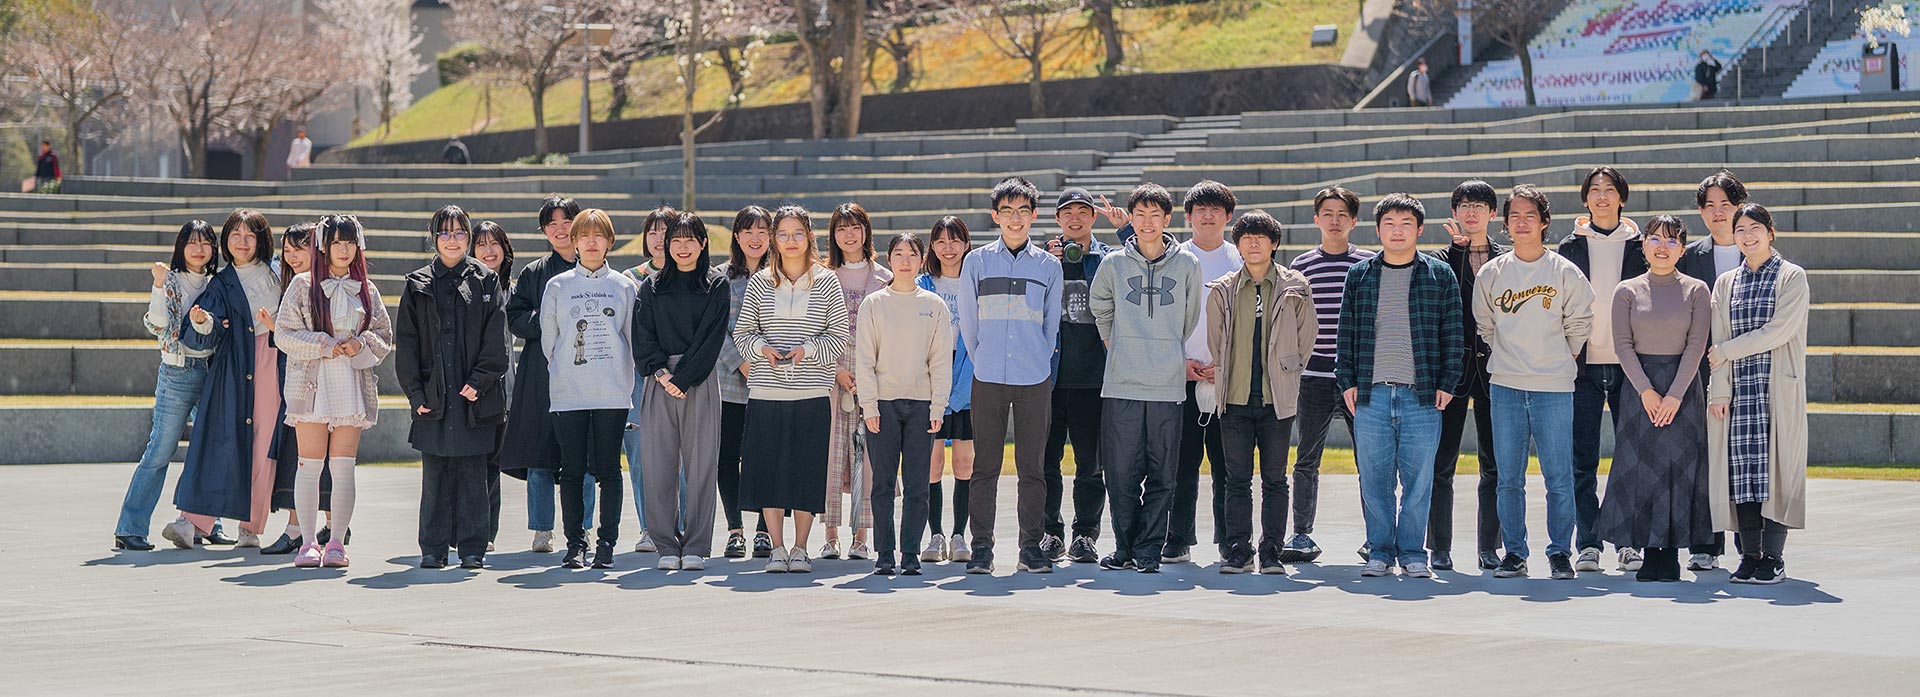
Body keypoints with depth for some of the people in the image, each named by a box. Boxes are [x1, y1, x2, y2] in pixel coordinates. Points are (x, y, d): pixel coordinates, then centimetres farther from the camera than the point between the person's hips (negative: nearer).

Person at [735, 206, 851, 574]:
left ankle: (800, 548, 11)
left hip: (812, 392, -1)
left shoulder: (826, 282, 4)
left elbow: (840, 336, 3)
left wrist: (808, 349, -12)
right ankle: (777, 548, 10)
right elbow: (741, 332, 10)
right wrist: (761, 347, -10)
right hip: (766, 391, 1)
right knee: (768, 468, 0)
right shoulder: (759, 282, 7)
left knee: (808, 470, 0)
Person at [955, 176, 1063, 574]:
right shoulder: (977, 262, 6)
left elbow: (1051, 325, 13)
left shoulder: (1048, 265, 7)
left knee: (1031, 466, 3)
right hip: (988, 379, 0)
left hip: (1035, 381, 0)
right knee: (986, 466, 1)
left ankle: (1031, 546, 9)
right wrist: (983, 361, 11)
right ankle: (981, 548, 5)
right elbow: (968, 323, 10)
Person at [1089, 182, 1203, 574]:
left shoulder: (1187, 265, 5)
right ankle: (1126, 547, 10)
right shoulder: (1114, 264, 5)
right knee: (1121, 473, 0)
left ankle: (1149, 549, 6)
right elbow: (1099, 307, 22)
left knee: (1161, 476, 0)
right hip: (1121, 384, 0)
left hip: (1167, 384, 0)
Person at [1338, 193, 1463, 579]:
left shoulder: (1440, 275, 7)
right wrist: (1347, 381, 3)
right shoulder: (1359, 276, 11)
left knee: (1419, 478, 0)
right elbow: (1347, 333, 11)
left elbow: (1453, 334, 6)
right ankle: (1380, 552, 11)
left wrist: (1447, 384, 0)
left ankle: (1413, 552, 10)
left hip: (1422, 395, -1)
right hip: (1371, 393, 1)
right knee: (1374, 478, 3)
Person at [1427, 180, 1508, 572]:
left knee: (1495, 464, 2)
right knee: (1442, 462, -1)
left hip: (1495, 366, 1)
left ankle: (1489, 547, 9)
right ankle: (1440, 547, 5)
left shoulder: (1508, 260, 11)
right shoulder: (1441, 260, 6)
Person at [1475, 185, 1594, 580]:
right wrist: (1507, 357, 13)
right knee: (1508, 477, 3)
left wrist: (1558, 359, 8)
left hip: (1553, 387, -2)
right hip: (1505, 385, 2)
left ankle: (1560, 553, 6)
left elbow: (1580, 322, 7)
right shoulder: (1491, 273, 6)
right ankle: (1514, 553, 10)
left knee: (1558, 476, -2)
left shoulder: (1564, 272, 0)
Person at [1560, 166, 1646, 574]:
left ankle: (1631, 543, 8)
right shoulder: (1571, 248, 7)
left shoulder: (1639, 247, 7)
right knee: (1584, 462, 0)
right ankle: (1588, 544, 5)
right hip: (1584, 366, 0)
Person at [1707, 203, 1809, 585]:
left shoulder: (1792, 277, 2)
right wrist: (1719, 391, 0)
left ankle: (1773, 558, -4)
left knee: (1773, 468, -7)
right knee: (1742, 471, -1)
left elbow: (1778, 331, -8)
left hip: (1778, 386, -4)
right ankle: (1750, 556, 4)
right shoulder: (1726, 283, 15)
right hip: (1738, 388, 4)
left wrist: (1726, 351, -6)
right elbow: (1719, 342, 10)